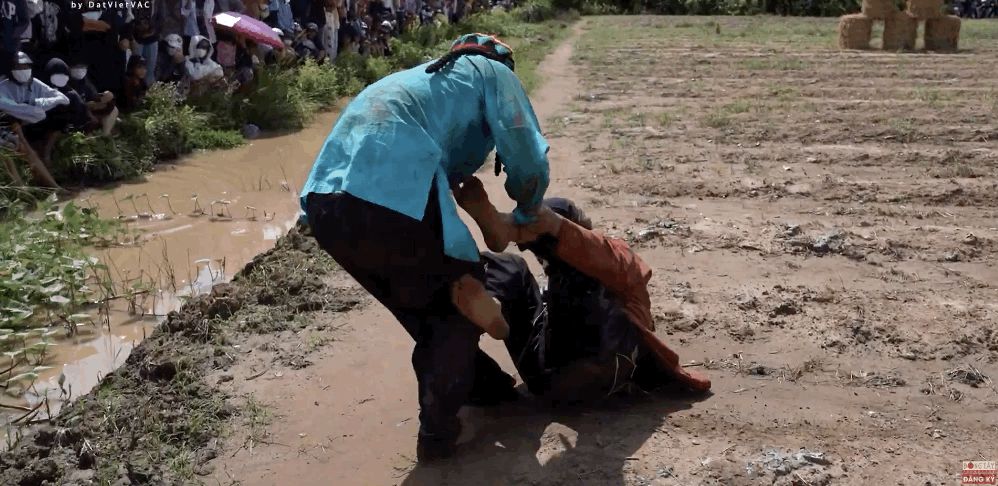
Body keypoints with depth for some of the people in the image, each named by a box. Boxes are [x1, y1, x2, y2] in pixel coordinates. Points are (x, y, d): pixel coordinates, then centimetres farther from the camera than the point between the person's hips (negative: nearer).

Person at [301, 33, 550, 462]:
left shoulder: (422, 78, 39)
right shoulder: (494, 73, 19)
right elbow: (529, 162, 7)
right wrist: (524, 216, 27)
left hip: (323, 204, 7)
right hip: (394, 200, -7)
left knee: (422, 304, 28)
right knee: (459, 297, 18)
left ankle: (480, 382, 44)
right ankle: (438, 429, 22)